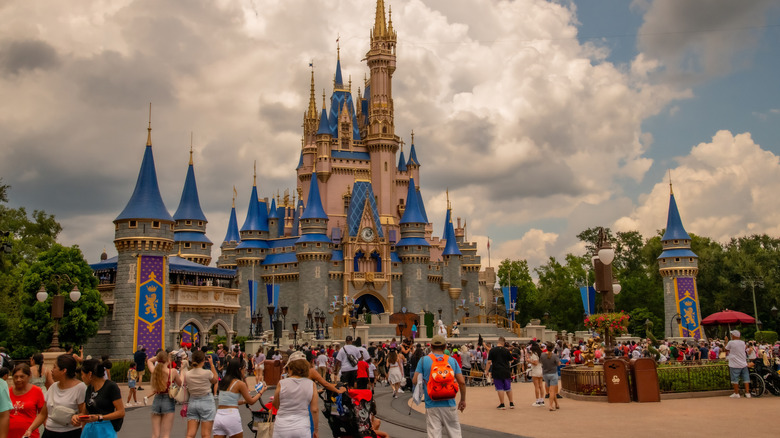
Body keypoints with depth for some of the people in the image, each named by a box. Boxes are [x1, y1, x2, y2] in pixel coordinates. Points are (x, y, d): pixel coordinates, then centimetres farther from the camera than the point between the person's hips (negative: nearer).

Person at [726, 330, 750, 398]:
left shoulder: (731, 342, -12)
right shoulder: (743, 342, 3)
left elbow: (726, 349, 3)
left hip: (735, 365, -5)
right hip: (743, 364, 5)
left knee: (735, 379, 2)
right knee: (746, 378, 8)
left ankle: (736, 393, 6)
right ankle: (747, 393, 7)